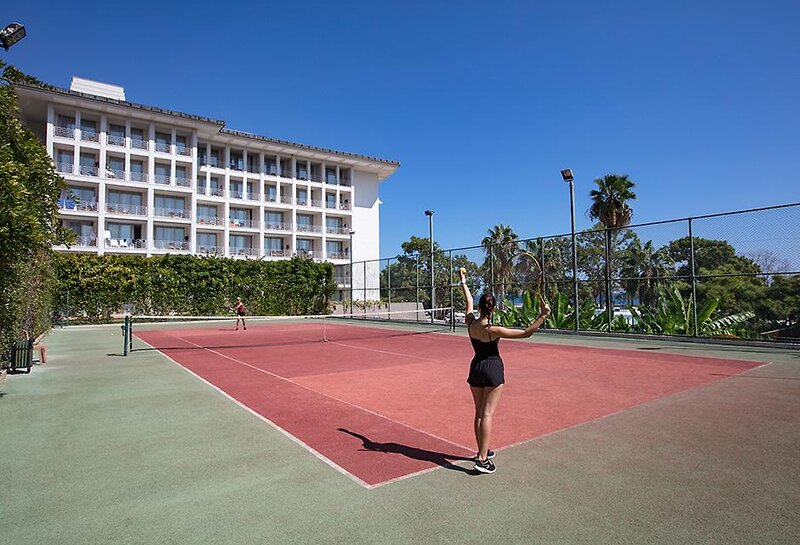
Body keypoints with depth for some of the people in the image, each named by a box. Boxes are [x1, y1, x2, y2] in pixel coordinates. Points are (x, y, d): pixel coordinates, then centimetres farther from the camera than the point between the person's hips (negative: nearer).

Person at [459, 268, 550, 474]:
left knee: (479, 412, 15)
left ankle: (482, 451, 28)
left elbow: (469, 300, 12)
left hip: (475, 367, 6)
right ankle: (482, 459, -5)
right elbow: (526, 333, -21)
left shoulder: (470, 322, -7)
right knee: (488, 414, -4)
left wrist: (463, 282, 27)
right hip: (493, 368, -6)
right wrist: (543, 315, -20)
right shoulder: (493, 330, -22)